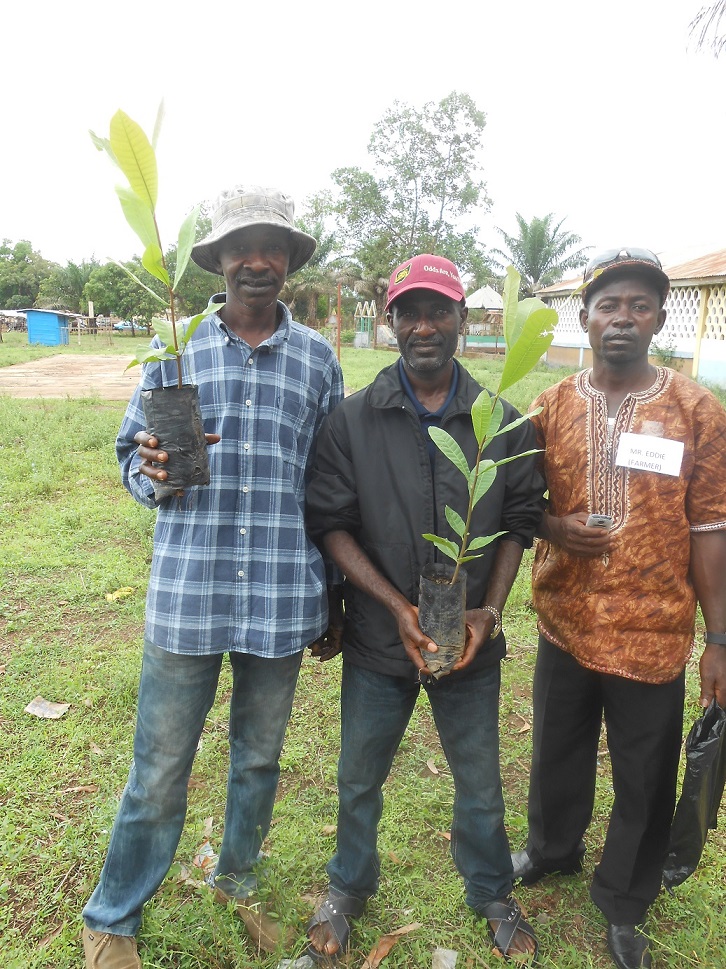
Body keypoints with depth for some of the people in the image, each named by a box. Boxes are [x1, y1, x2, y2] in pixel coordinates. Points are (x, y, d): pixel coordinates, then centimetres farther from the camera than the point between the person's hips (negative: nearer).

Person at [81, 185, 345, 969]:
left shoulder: (317, 359, 5)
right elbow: (132, 457, 8)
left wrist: (331, 600, 9)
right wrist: (151, 471, -18)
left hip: (282, 600, 2)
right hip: (187, 594, -1)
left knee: (259, 758, 19)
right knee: (158, 773, 9)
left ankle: (237, 881, 46)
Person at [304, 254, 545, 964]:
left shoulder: (504, 424, -4)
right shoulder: (352, 420, -7)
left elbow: (517, 525, 3)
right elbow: (330, 525, -8)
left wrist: (489, 610, -10)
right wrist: (398, 606, -17)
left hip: (472, 642, 1)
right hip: (378, 640, 0)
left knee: (480, 782, 19)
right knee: (360, 779, 20)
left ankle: (491, 893, 48)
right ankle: (350, 887, 49)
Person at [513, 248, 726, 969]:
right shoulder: (553, 407, 0)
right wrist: (552, 526, -14)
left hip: (653, 635, -2)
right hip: (566, 625, 2)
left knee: (645, 782, 14)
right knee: (558, 755, 22)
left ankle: (623, 902, 41)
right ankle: (552, 849, 51)